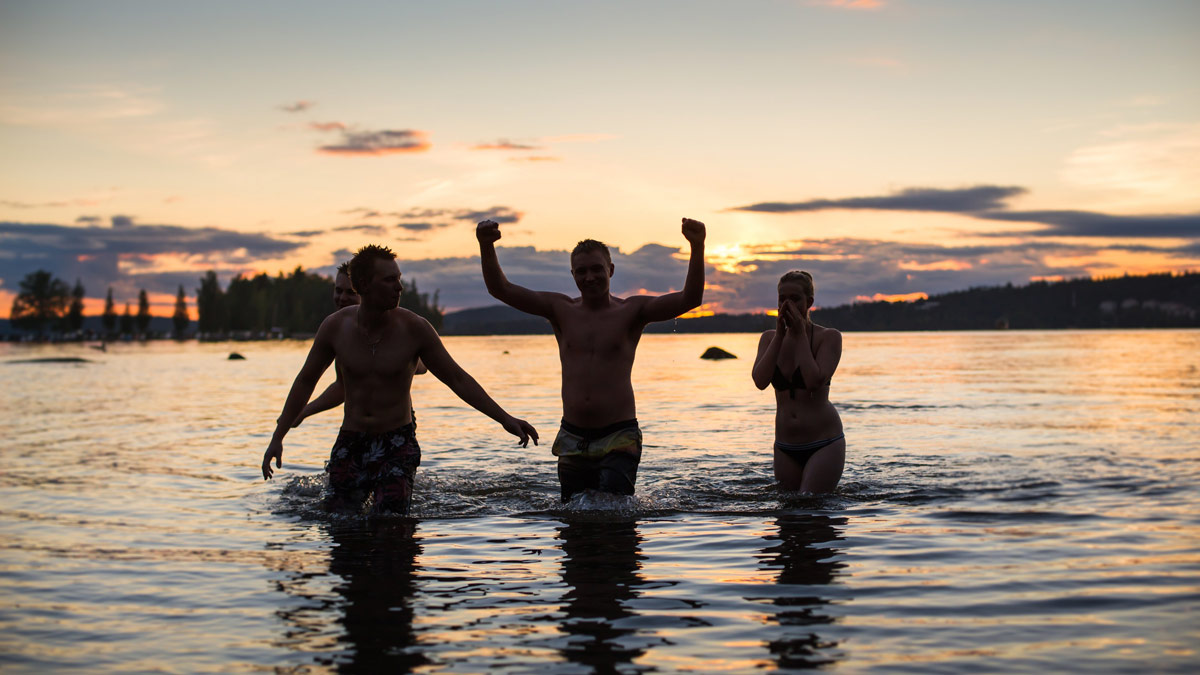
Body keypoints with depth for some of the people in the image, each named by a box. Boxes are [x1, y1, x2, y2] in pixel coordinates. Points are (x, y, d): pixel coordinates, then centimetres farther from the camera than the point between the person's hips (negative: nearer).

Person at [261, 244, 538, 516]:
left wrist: (504, 418, -7)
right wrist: (277, 438, 7)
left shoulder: (414, 328, -11)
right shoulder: (335, 326, -6)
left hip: (397, 443, -2)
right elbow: (305, 381, 8)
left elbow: (457, 379, -3)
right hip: (350, 443, 2)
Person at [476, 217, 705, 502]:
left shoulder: (632, 311, 1)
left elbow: (689, 299, -11)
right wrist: (486, 247, -14)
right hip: (571, 439, 3)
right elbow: (501, 289, 2)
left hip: (619, 438, -3)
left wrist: (697, 248, -26)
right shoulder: (561, 309, 8)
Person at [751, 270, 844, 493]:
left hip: (824, 443, -5)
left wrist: (800, 335, -14)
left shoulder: (828, 337, -5)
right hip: (785, 447, 5)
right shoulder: (770, 338, 7)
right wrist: (780, 335, -10)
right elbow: (760, 381, -10)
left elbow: (815, 381, -21)